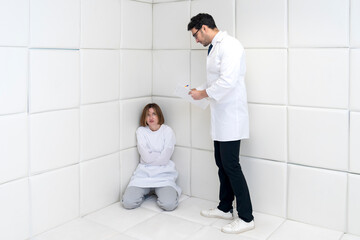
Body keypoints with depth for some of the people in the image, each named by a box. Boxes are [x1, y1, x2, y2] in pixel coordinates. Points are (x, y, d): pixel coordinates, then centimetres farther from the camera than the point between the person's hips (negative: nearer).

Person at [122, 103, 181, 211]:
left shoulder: (168, 131, 1)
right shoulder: (141, 131, 6)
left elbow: (164, 159, -7)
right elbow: (145, 156, -5)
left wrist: (151, 156, -1)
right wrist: (160, 155, -1)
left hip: (163, 173, -1)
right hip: (144, 173, 2)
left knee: (169, 204, -24)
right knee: (128, 202, -18)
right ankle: (146, 192, 15)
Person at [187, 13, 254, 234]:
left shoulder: (229, 45, -14)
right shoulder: (215, 48, 17)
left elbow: (228, 81, -24)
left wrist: (204, 94, -13)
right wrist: (199, 90, 10)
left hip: (231, 116, -10)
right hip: (220, 118, 10)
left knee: (231, 166, -6)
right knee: (222, 164, 15)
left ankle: (246, 218, 5)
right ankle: (225, 208, 29)